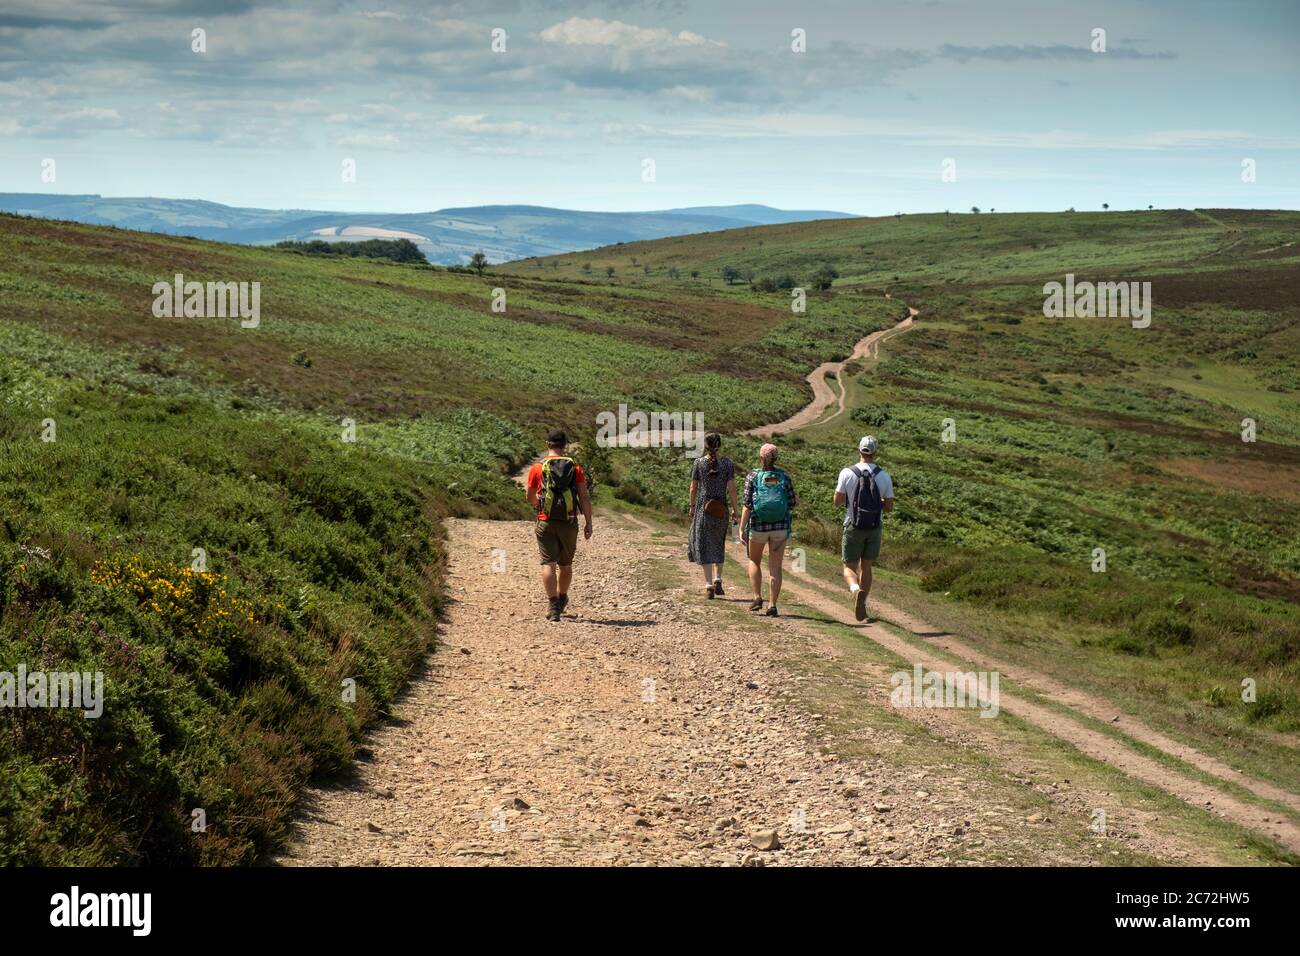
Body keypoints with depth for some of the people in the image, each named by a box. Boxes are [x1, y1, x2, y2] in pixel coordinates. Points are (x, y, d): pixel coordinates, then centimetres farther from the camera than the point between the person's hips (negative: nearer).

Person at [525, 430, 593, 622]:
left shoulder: (537, 468, -1)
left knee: (548, 564, -3)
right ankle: (562, 599, 35)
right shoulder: (575, 468, 1)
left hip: (546, 522, -2)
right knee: (565, 564, 18)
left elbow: (531, 498, 11)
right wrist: (588, 523, 1)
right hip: (569, 523, 2)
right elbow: (584, 497, -4)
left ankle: (553, 606, -14)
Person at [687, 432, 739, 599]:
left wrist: (692, 507, 13)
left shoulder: (699, 463, -4)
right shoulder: (727, 463, -3)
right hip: (721, 509, 1)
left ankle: (709, 585, -4)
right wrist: (734, 510, 2)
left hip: (703, 507, -1)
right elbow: (731, 488, -6)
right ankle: (718, 579, 6)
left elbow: (693, 488, 0)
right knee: (718, 544, 20)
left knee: (704, 547, 4)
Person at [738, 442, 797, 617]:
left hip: (758, 526, -1)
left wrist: (742, 528, -9)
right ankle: (773, 606, 2)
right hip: (780, 527, 1)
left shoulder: (753, 476, -6)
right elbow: (792, 503, 1)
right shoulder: (784, 476, 0)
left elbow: (747, 504, -11)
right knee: (775, 567, 6)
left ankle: (757, 597, 6)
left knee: (754, 561, 21)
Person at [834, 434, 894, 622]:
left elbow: (837, 502, -6)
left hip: (853, 527, -2)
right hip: (874, 528, 2)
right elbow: (889, 507, -2)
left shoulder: (847, 473, -9)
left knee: (849, 567, 5)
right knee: (866, 566, 17)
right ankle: (862, 604, 17)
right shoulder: (884, 476, -4)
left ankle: (856, 590, -25)